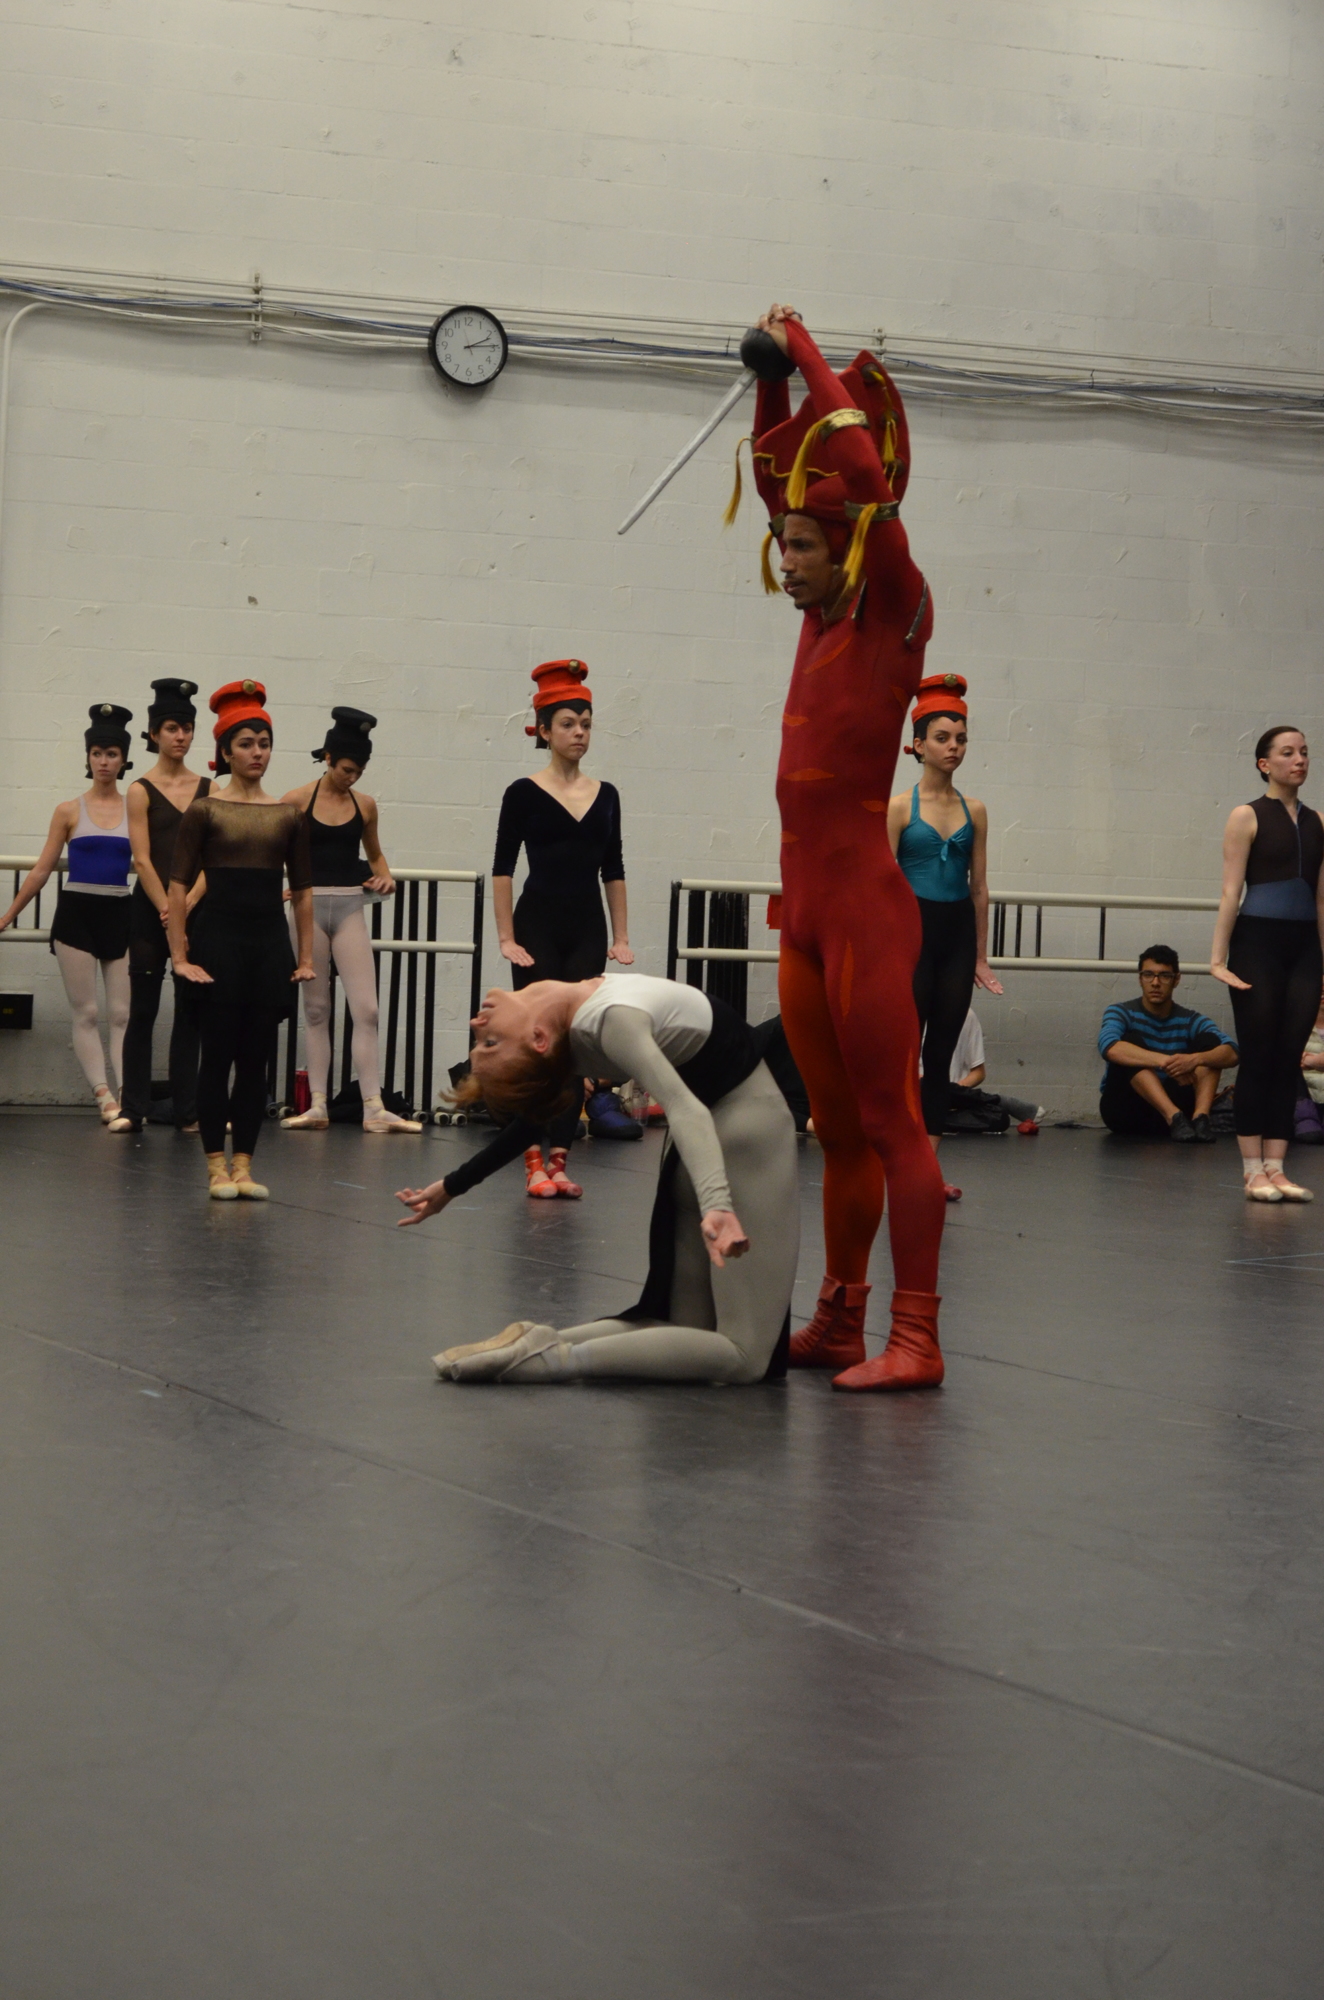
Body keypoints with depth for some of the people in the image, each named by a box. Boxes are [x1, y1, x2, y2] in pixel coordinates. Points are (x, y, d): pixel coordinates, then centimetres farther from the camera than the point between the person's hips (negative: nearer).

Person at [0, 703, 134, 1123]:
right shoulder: (69, 812, 2)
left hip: (119, 915, 1)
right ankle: (104, 1095, -5)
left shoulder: (135, 810, 3)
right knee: (86, 1013, -3)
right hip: (76, 913, -1)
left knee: (122, 1013, -1)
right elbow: (42, 871, 6)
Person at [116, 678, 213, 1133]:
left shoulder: (208, 789, 7)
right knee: (143, 1009, 0)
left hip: (197, 909, 3)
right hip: (150, 909, -3)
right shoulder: (141, 790, -1)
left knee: (191, 1011, 5)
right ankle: (133, 1109, 5)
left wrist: (188, 904, -13)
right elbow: (142, 859, -8)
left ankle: (187, 1111, 8)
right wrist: (167, 910, -16)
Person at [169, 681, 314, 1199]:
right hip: (218, 936, -3)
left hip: (271, 941, 3)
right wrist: (179, 954, -10)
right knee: (218, 1054, -1)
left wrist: (306, 956, 8)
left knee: (256, 1057, 4)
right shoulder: (204, 811, -2)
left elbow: (302, 889, 12)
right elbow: (179, 885, -4)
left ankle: (243, 1165, 10)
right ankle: (217, 1166, 5)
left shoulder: (289, 816, 8)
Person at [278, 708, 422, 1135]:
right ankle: (317, 1105, 8)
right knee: (316, 1008, 5)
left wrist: (384, 876, 1)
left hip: (349, 909, 2)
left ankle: (373, 1108, -7)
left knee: (366, 1009, -7)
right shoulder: (297, 801, -1)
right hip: (310, 906, -2)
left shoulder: (364, 806, 7)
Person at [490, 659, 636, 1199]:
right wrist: (506, 937, -9)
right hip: (539, 925, -4)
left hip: (588, 930, 4)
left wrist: (621, 937, 9)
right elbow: (503, 869, -4)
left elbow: (613, 870, 13)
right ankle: (535, 1163, -1)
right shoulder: (524, 794, -3)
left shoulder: (605, 795, 9)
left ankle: (559, 1160, 5)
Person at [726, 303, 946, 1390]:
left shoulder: (896, 616, -6)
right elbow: (778, 476, 21)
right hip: (806, 909, 8)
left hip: (866, 905, -8)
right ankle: (839, 1322, 17)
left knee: (892, 1122, -8)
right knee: (839, 1128, 12)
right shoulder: (824, 618, 13)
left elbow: (869, 481, -18)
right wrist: (775, 373, 11)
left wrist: (814, 360, -10)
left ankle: (916, 1339, -8)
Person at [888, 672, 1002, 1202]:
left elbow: (978, 887, 12)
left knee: (942, 1051, 5)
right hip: (914, 926, -4)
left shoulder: (973, 811, 8)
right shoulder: (899, 807, -4)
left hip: (958, 932, 4)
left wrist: (981, 956, 11)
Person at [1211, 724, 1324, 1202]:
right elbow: (1231, 891, -7)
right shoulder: (1247, 817, -2)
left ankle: (1276, 1167, 7)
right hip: (1257, 942, -4)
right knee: (1258, 1057, -1)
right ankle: (1253, 1169, 3)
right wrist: (1218, 958, -12)